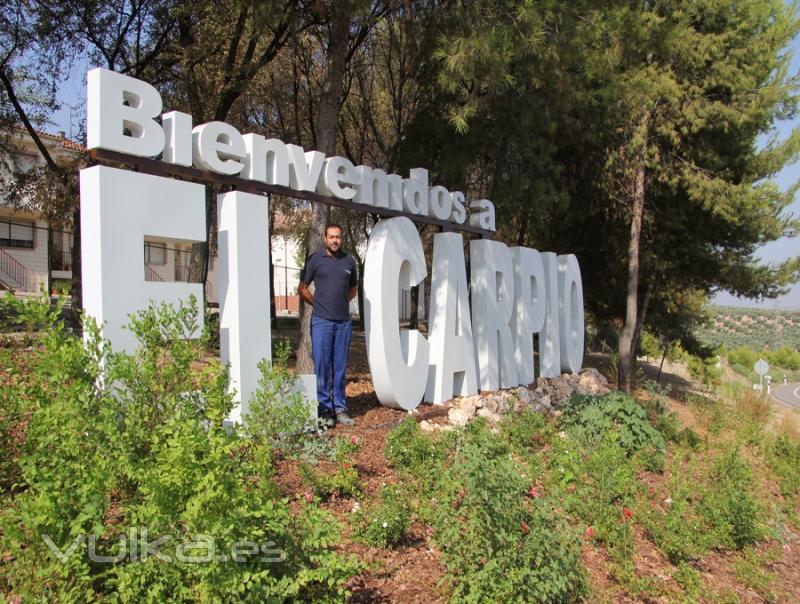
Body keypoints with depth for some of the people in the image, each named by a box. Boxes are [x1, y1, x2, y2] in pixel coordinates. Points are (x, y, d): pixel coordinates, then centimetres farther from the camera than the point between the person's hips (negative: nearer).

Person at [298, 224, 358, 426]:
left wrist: (342, 302, 11)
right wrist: (319, 304, 6)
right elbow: (302, 288, 6)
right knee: (321, 366, -1)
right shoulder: (315, 259, 0)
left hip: (344, 321, 3)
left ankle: (340, 408, 16)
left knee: (340, 367, 8)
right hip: (321, 321, -3)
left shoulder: (349, 261, 8)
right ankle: (324, 408, 9)